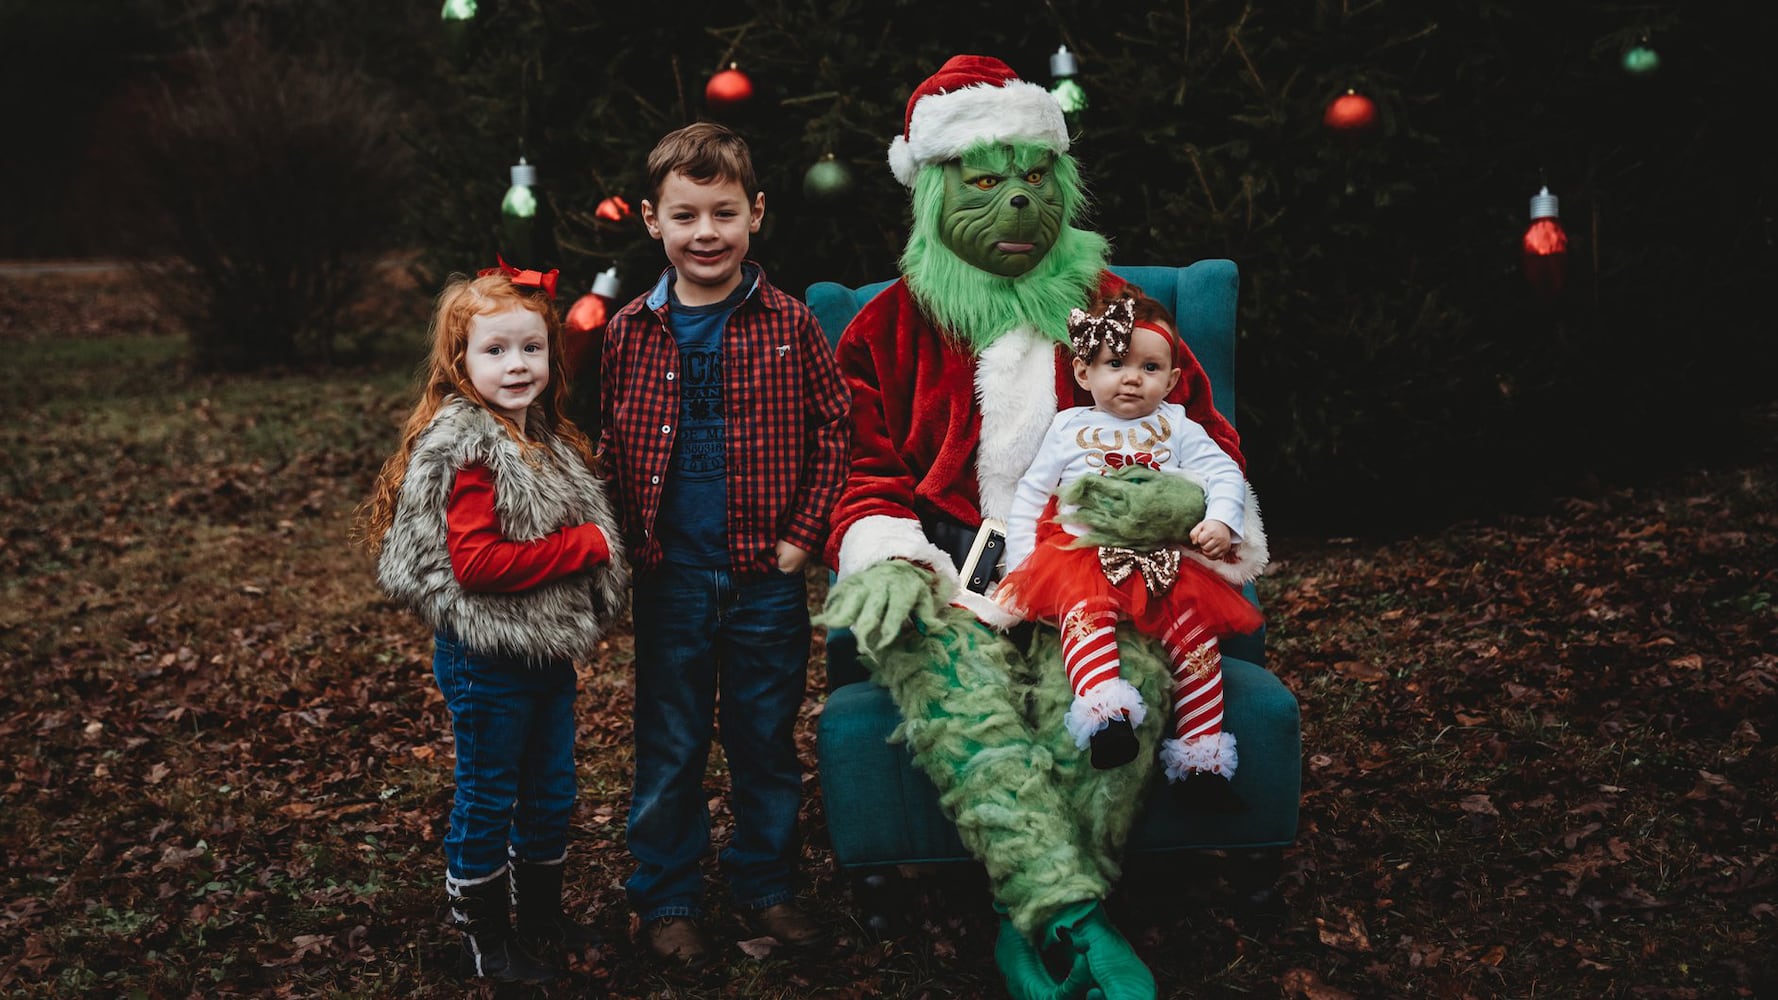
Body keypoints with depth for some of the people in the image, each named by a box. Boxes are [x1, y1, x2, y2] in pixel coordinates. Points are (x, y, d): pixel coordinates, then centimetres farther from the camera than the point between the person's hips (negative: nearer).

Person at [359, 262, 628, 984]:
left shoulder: (548, 441, 8)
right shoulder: (467, 452, -20)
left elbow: (587, 522, 22)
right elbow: (477, 562, -27)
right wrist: (585, 544, -22)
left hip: (550, 651, 9)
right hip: (488, 661, -8)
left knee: (551, 793, 19)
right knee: (487, 799, 6)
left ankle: (542, 918, 36)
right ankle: (483, 938, 21)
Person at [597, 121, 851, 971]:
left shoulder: (789, 324, -2)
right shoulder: (629, 333, 0)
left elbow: (833, 430, 1)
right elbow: (606, 447, 7)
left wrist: (804, 535, -5)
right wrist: (631, 542, -3)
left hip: (766, 576, 0)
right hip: (671, 578, 0)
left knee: (767, 740, 13)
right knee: (668, 747, 10)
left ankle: (765, 886, 30)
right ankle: (667, 898, 25)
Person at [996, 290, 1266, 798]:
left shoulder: (1176, 428, 19)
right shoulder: (1070, 429, 17)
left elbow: (1225, 475, 13)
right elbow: (1029, 496, 17)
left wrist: (1221, 521, -9)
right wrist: (1018, 565, 5)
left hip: (1165, 559, 1)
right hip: (1082, 552, -1)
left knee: (1194, 627, -23)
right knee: (1084, 606, -34)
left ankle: (1202, 751, -17)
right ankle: (1107, 713, -53)